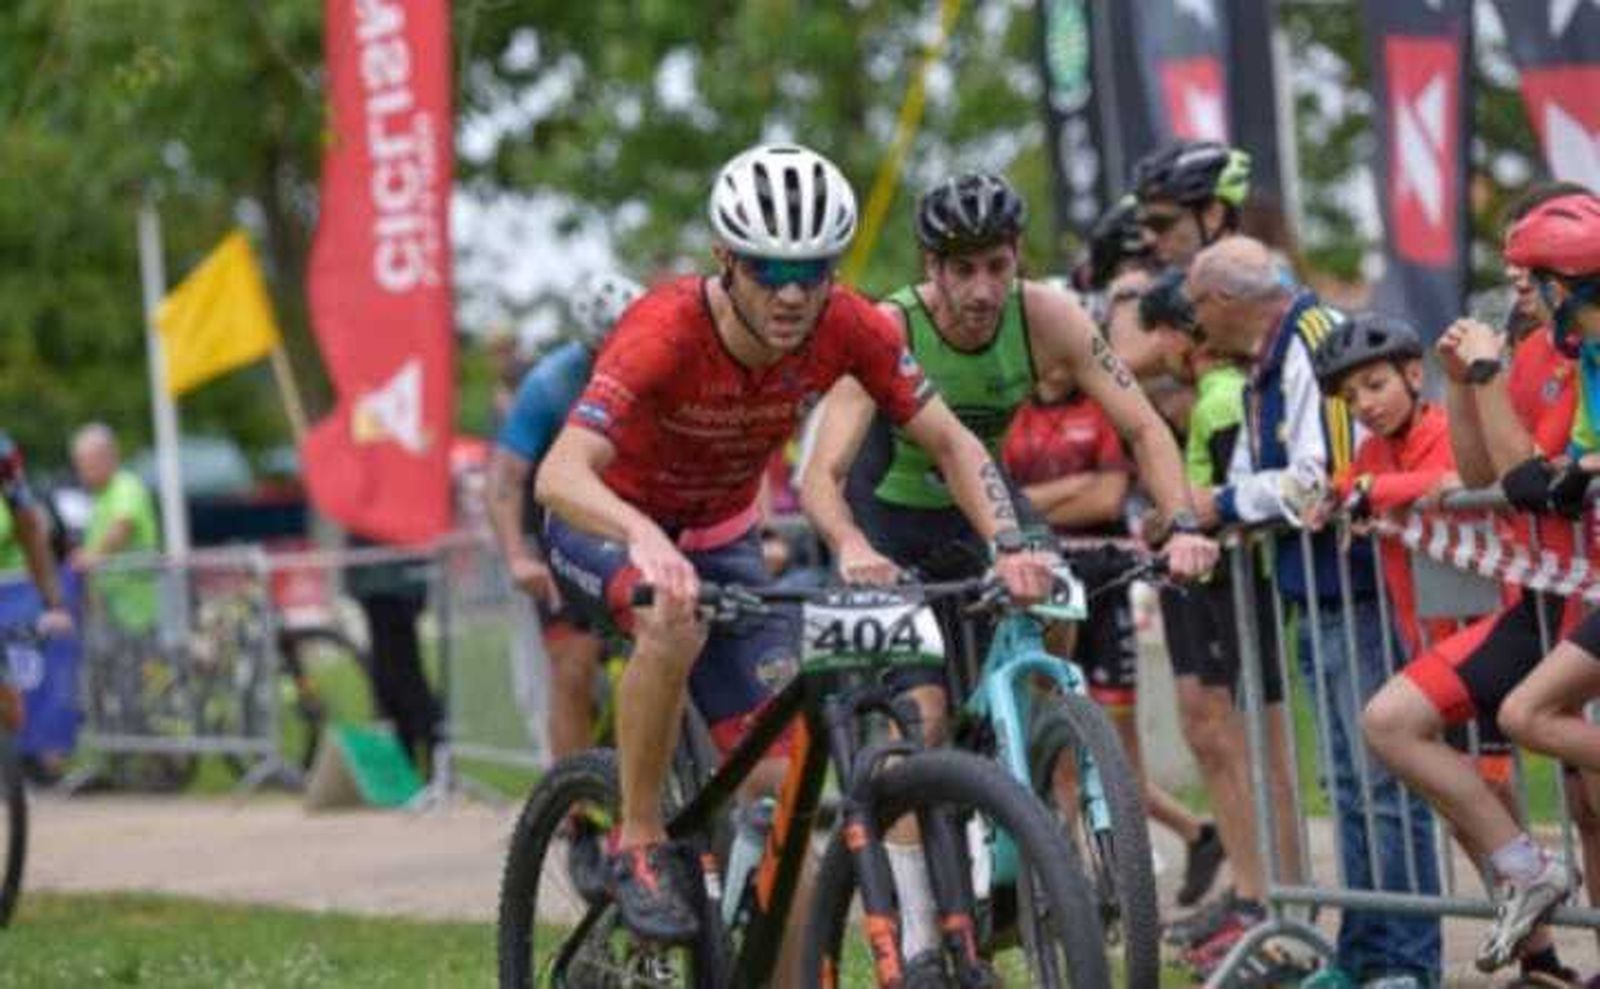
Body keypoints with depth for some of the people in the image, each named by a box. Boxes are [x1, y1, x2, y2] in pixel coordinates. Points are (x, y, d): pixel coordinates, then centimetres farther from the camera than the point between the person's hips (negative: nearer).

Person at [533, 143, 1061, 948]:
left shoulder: (847, 329, -22)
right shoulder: (666, 331, -35)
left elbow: (950, 442, -15)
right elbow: (559, 473, -45)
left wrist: (1009, 546, -32)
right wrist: (646, 539, -65)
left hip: (719, 535, 4)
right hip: (609, 529, -4)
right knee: (677, 622, -38)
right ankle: (639, 847, -19)